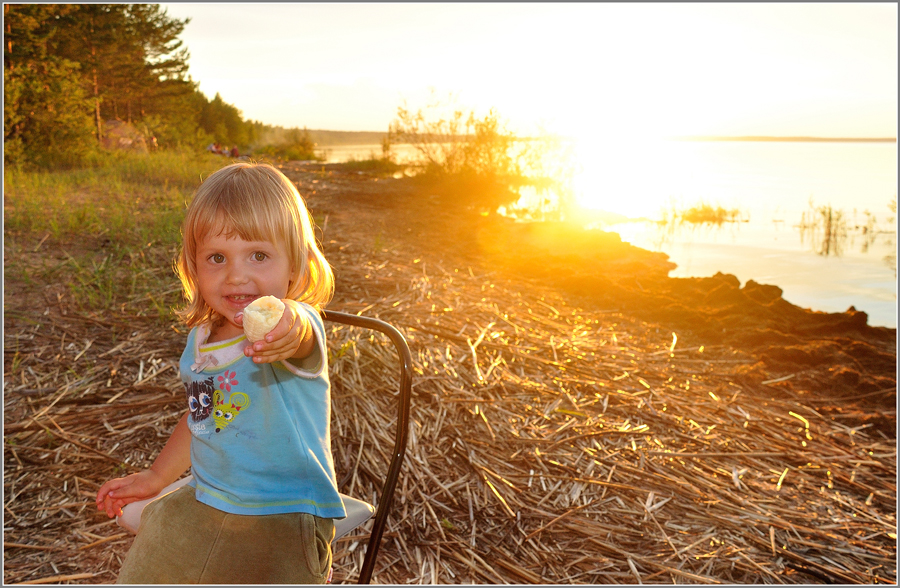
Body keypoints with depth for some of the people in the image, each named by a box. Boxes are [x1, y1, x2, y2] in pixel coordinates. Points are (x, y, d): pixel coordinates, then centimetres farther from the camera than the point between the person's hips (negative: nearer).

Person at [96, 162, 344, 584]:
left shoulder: (300, 327, -23)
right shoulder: (200, 338, 1)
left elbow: (300, 334, -50)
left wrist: (287, 325, -74)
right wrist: (155, 477, 28)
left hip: (282, 519, -7)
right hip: (200, 504, 7)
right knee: (139, 575, 18)